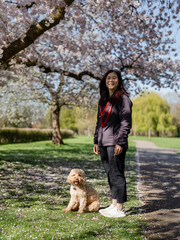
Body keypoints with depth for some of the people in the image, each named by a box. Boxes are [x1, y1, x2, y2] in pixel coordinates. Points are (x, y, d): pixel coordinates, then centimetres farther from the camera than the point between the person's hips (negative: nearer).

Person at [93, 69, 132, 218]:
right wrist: (96, 141, 15)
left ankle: (120, 208, 3)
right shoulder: (103, 99, 18)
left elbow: (126, 122, -11)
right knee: (110, 174, 12)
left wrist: (120, 142, -18)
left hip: (115, 143, -8)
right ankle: (114, 204, 22)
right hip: (103, 143, 8)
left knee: (117, 174, -5)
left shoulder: (123, 98, -5)